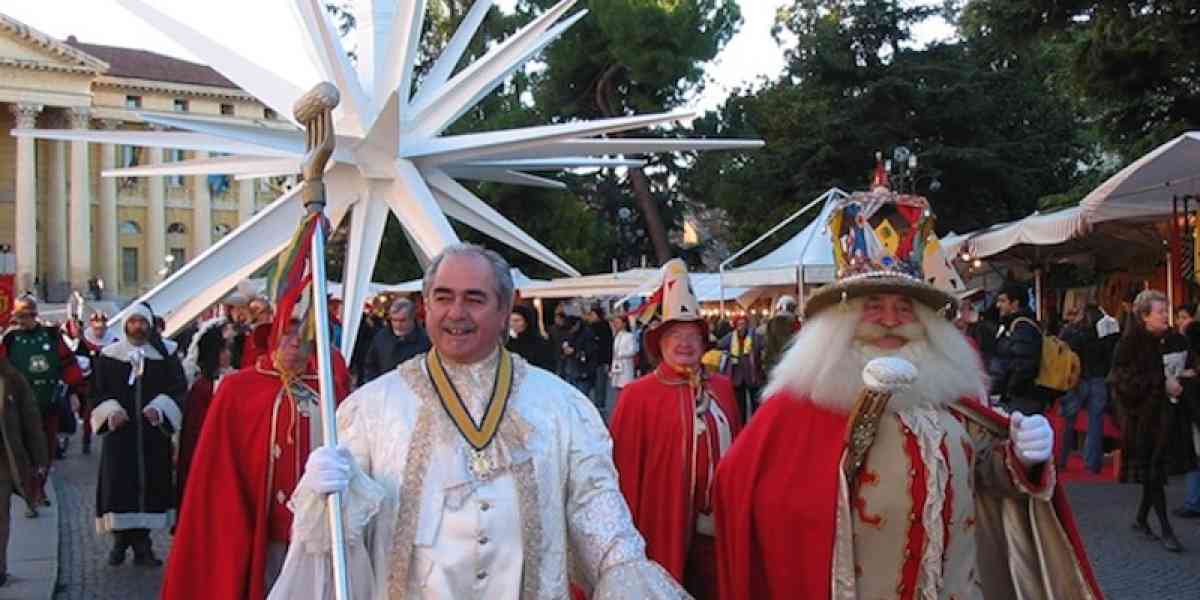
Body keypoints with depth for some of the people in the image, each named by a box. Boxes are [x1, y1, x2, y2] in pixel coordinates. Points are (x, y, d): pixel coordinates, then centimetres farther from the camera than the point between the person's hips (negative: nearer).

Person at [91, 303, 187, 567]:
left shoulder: (164, 356, 6)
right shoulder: (109, 356, 7)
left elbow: (178, 387, 1)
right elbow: (98, 390, 6)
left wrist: (159, 408, -16)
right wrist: (111, 410, -13)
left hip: (154, 433, 0)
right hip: (119, 432, 0)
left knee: (150, 484, -1)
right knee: (119, 486, -5)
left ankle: (141, 543, 6)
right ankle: (120, 540, 8)